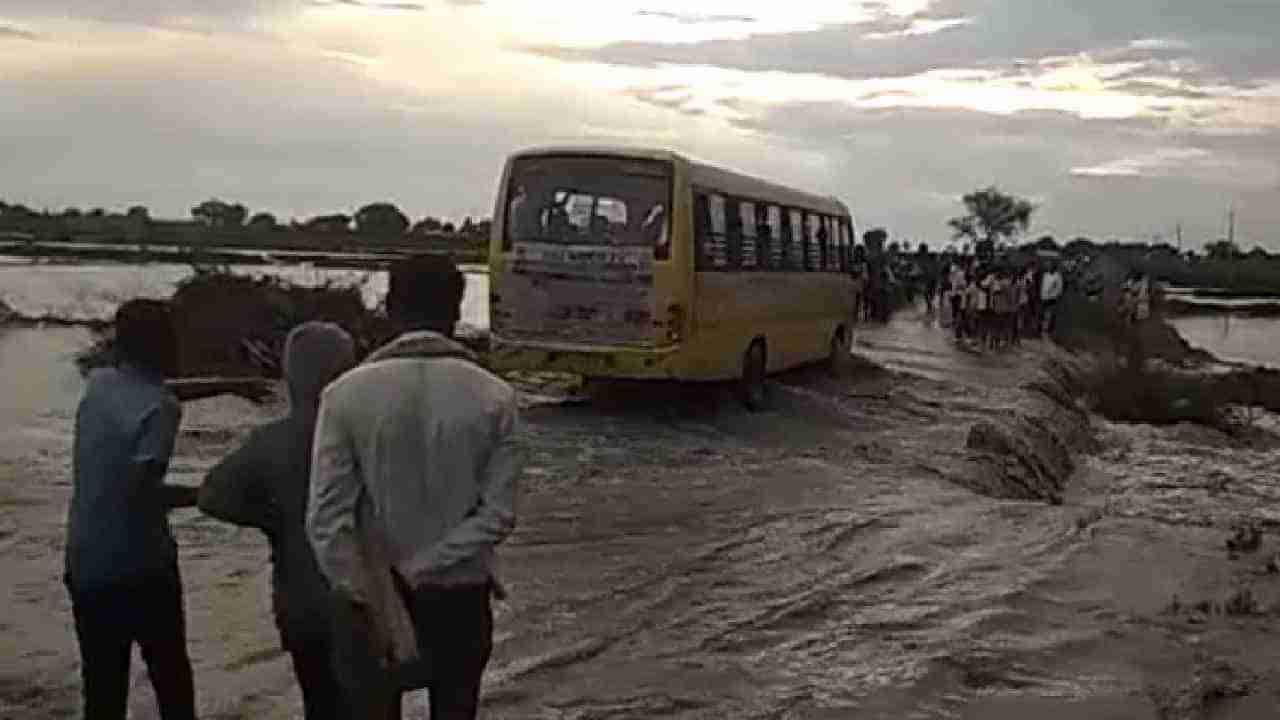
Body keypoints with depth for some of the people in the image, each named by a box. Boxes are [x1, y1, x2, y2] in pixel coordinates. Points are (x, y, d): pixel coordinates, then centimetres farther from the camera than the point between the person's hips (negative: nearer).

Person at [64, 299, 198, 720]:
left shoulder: (98, 384, 4)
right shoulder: (160, 407, -17)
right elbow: (140, 491, -25)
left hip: (85, 566, 6)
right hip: (141, 567, -6)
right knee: (172, 681, 13)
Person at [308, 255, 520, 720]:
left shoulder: (346, 394, -11)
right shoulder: (494, 397, -9)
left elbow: (326, 517, -15)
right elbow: (498, 514, -13)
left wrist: (366, 601, -11)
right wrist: (419, 570, -12)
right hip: (459, 596, 1)